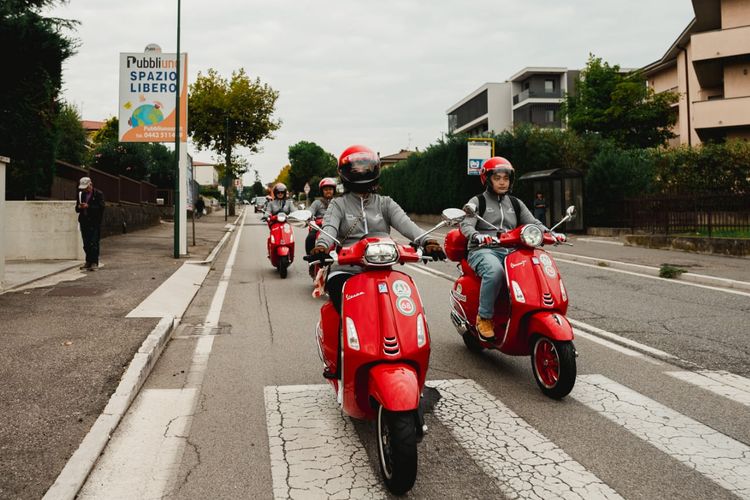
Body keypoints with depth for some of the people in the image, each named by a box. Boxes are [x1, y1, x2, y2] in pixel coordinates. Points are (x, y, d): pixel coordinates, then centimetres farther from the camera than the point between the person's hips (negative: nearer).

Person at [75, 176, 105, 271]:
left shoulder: (98, 194, -2)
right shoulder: (81, 194, 16)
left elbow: (101, 207, -11)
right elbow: (77, 209, 19)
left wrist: (88, 206, -18)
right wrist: (79, 207, -5)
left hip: (94, 223, -6)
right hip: (84, 222, 6)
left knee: (94, 243, -8)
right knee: (86, 244, 7)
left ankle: (94, 263, -5)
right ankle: (88, 262, 15)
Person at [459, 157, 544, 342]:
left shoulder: (515, 203, 22)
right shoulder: (477, 201, 7)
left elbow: (533, 223, 13)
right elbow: (466, 225, -9)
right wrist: (476, 236, -33)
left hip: (510, 251, 4)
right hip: (483, 251, -4)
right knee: (495, 271, -38)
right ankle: (484, 317, -24)